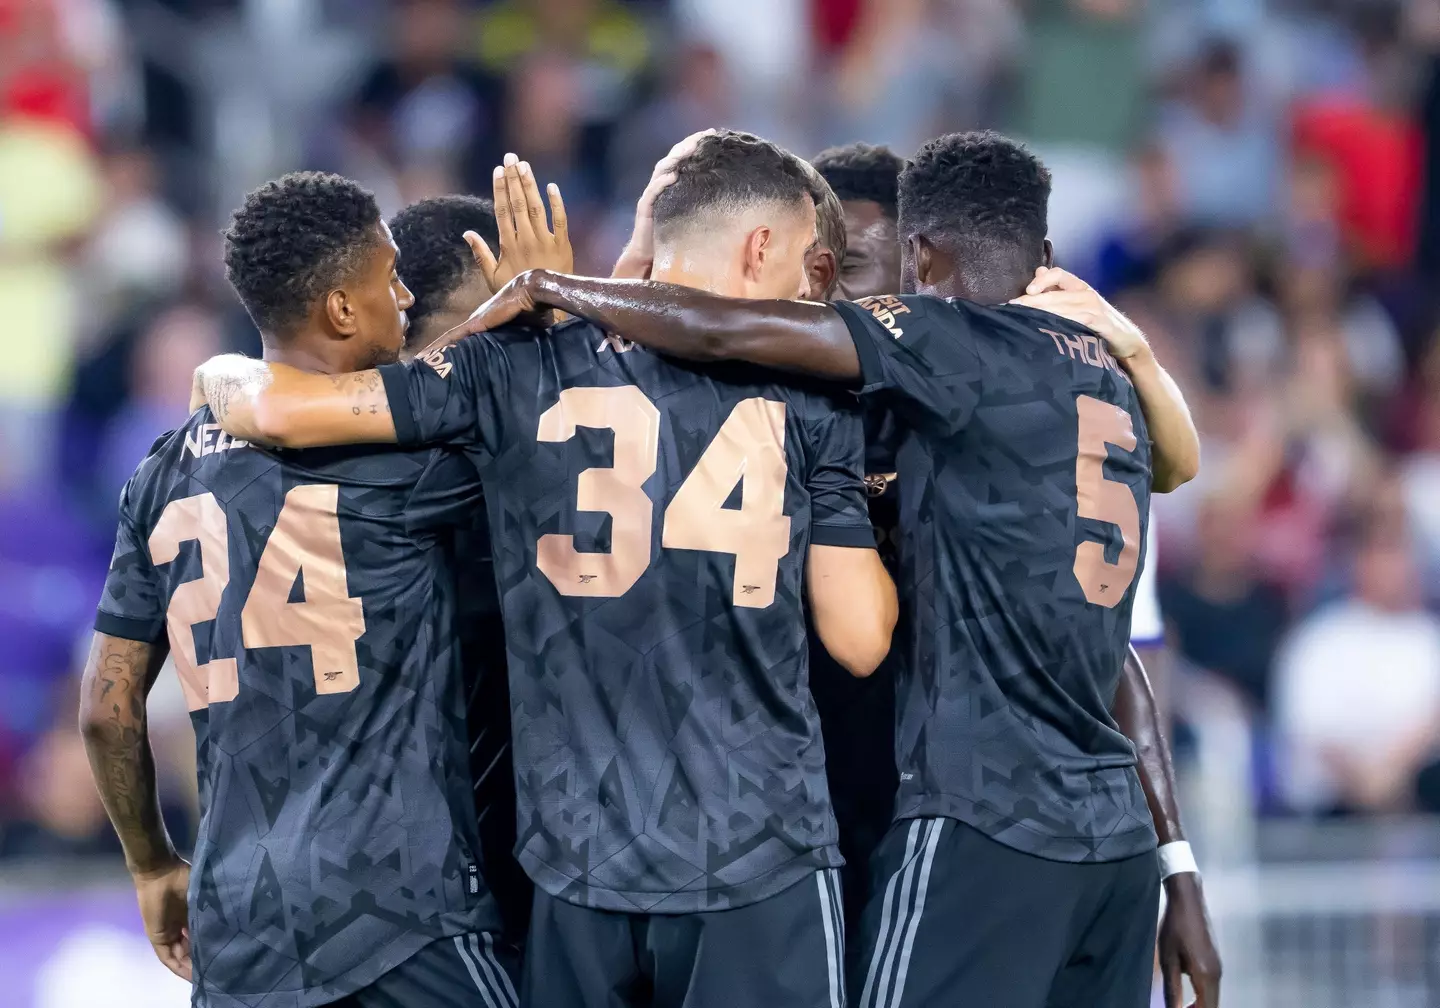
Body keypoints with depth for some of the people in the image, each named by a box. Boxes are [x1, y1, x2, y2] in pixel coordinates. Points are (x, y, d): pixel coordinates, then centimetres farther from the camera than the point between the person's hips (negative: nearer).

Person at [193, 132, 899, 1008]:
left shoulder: (522, 369, 1)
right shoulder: (806, 399, -1)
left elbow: (285, 408, -5)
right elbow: (862, 640, -2)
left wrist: (223, 376, 18)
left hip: (581, 866, 2)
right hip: (762, 867, -2)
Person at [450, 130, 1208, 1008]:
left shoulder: (965, 346, -7)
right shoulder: (1109, 376, 16)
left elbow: (722, 332, -12)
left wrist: (548, 288, 1)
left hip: (988, 823, -8)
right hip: (1115, 833, 8)